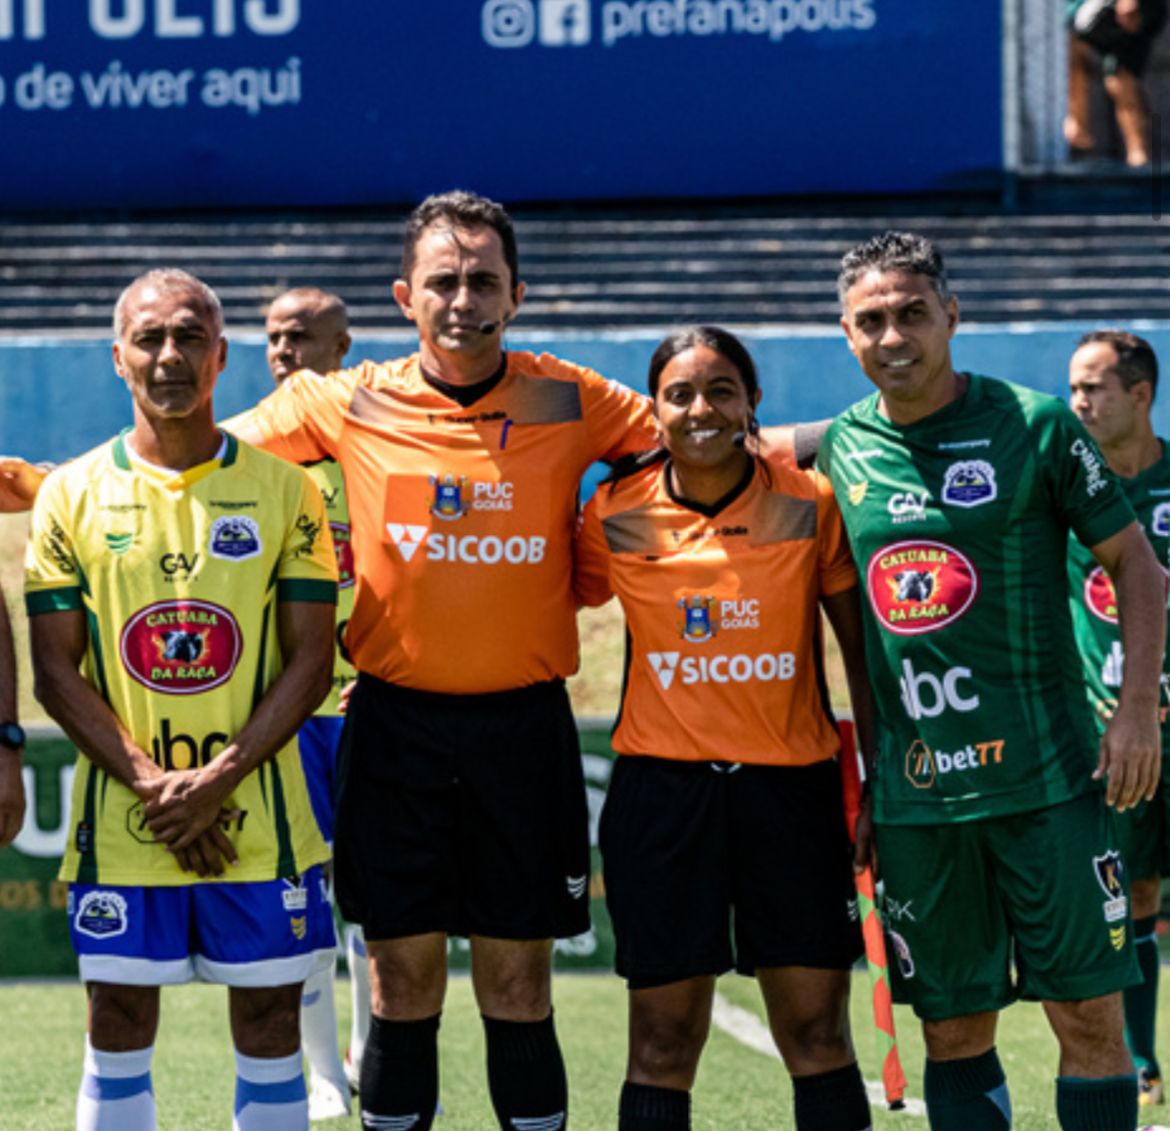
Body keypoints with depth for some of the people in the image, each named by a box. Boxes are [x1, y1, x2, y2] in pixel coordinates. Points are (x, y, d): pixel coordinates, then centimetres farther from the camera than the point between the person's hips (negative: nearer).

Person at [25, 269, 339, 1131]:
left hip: (258, 821, 0)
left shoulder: (283, 489, 3)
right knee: (119, 1028, 3)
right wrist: (150, 785, -11)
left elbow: (309, 662, 0)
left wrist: (219, 779, -12)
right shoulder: (73, 494, 3)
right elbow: (56, 670, 1)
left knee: (269, 1025, 4)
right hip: (121, 825, 0)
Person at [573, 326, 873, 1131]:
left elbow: (862, 650, 4)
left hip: (792, 786, 0)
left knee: (817, 1031, 2)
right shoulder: (618, 514, -1)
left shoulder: (811, 503, -2)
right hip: (662, 786, 0)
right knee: (663, 1041, 1)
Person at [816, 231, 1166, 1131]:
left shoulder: (1034, 424, -3)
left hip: (1047, 774, -3)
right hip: (914, 786, 3)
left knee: (1089, 1014, -4)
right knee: (954, 1031, 7)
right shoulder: (843, 447, 8)